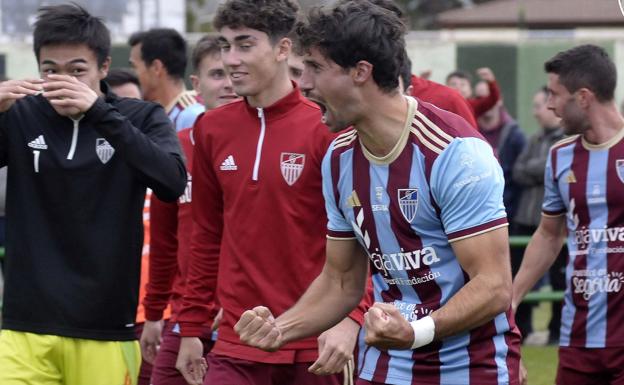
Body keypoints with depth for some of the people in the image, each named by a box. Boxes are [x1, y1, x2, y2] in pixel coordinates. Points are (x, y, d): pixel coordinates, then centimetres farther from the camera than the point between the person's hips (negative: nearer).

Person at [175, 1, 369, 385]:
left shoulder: (326, 130, -7)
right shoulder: (212, 130, 7)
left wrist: (351, 317, -21)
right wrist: (192, 327, 13)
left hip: (315, 347, -3)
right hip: (237, 345, 3)